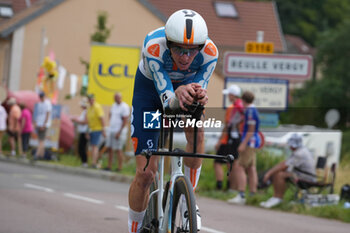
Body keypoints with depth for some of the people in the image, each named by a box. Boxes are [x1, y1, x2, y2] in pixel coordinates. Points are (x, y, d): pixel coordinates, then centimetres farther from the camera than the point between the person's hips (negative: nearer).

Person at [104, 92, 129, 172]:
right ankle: (109, 166, 11)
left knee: (118, 149, -7)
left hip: (119, 131, -8)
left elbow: (125, 121, -14)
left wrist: (119, 132, -17)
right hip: (111, 130, 8)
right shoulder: (114, 105, 13)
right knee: (109, 148, 7)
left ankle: (120, 167, -3)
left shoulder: (124, 107, -11)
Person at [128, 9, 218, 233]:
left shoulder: (209, 52, -33)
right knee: (146, 174, -9)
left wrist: (200, 96, -54)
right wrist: (177, 97, -64)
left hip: (186, 84, 2)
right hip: (150, 87, -2)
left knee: (196, 130, -32)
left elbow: (199, 88, -29)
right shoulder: (153, 46, -39)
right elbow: (166, 100, -40)